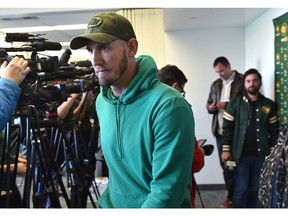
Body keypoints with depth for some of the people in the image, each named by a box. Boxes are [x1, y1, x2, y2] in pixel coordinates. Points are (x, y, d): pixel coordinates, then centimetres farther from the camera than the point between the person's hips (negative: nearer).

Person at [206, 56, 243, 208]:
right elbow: (208, 103, 21)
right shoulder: (215, 84, 15)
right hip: (220, 130, 6)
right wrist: (210, 107, -2)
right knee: (225, 164, 11)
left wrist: (228, 105, -19)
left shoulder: (243, 81, -6)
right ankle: (232, 196, 24)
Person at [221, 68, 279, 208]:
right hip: (241, 155, -2)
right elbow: (227, 127, -1)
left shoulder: (269, 105, 4)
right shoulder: (235, 103, 0)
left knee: (255, 189, 11)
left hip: (261, 155, 2)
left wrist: (272, 151, 3)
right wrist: (226, 149, -6)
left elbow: (274, 130, 7)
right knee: (241, 190, -1)